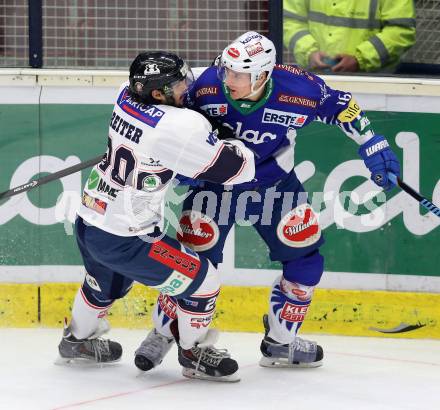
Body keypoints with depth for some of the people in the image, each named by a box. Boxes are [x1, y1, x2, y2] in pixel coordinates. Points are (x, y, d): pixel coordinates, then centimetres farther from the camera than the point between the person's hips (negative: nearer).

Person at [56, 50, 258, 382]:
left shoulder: (126, 97, -4)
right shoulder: (180, 127, -26)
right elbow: (237, 168, -17)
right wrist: (231, 141, 5)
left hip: (89, 221, 9)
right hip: (123, 240, -9)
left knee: (108, 283, 36)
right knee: (202, 279, 3)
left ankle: (78, 339, 57)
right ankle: (194, 354, 21)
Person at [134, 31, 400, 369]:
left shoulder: (301, 90, -28)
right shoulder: (209, 85, -26)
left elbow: (340, 106, -8)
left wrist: (373, 145, -8)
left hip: (275, 179, 2)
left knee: (306, 253, -1)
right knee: (195, 253, -10)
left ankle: (280, 341, 14)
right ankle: (164, 332, 10)